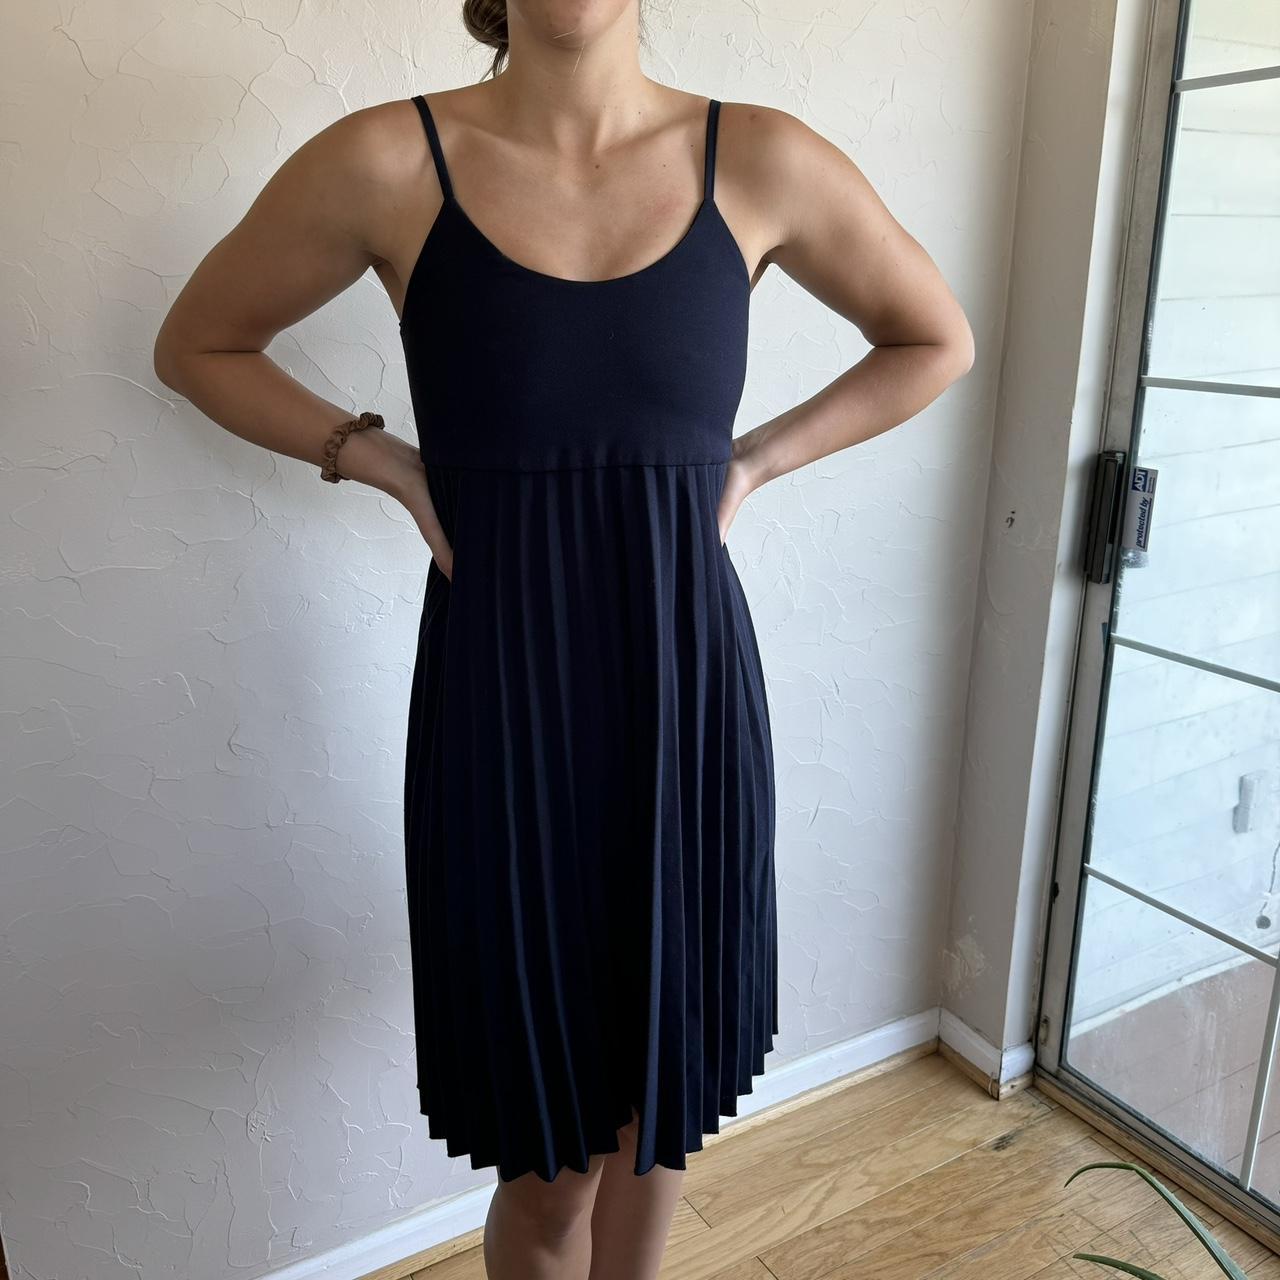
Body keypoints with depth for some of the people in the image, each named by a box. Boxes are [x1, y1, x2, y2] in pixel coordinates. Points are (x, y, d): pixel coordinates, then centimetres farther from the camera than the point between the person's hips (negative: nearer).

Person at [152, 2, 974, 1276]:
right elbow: (197, 345, 9)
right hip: (502, 707, -1)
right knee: (551, 1155, 13)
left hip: (689, 699, 2)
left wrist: (750, 459, 2)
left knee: (661, 1095, 19)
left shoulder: (762, 163, -1)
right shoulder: (388, 162, -5)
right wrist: (391, 464, -3)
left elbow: (936, 341, 14)